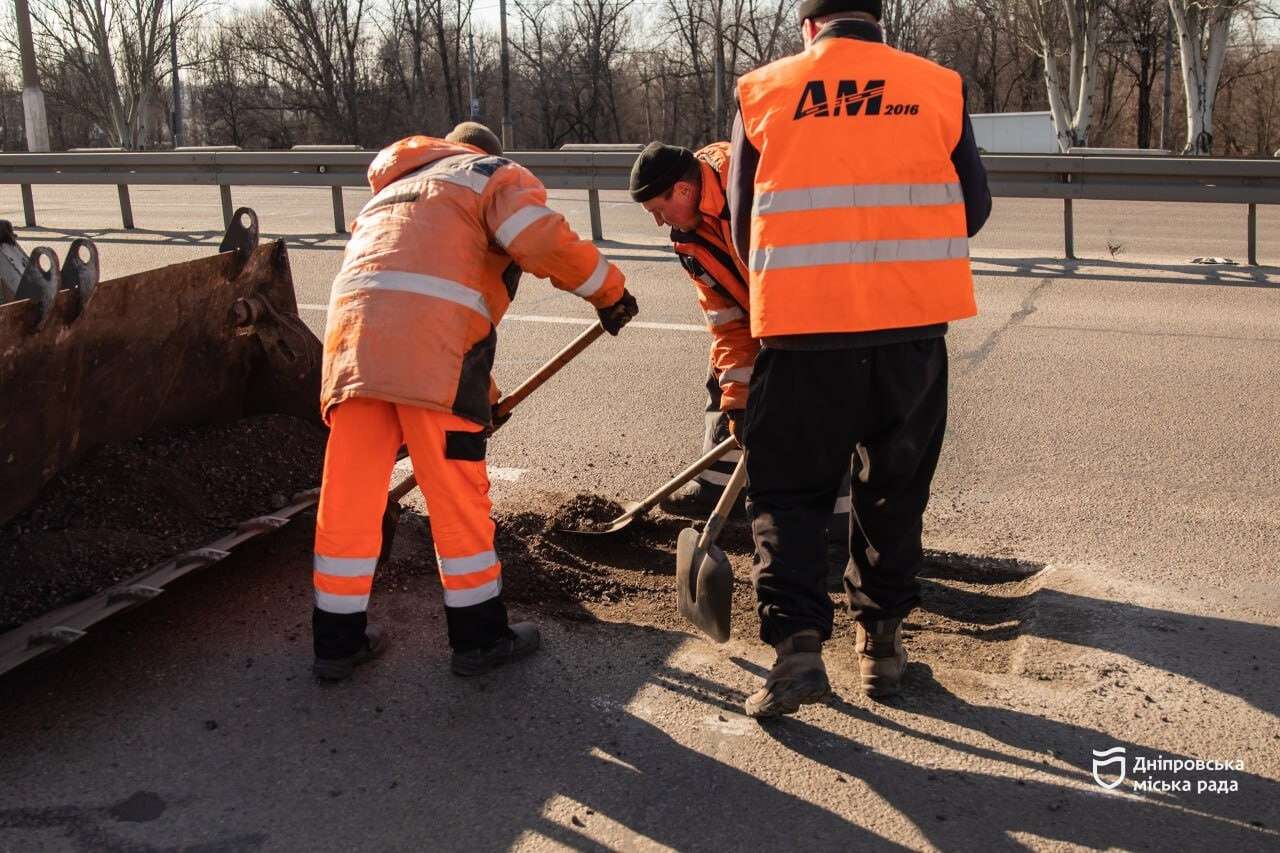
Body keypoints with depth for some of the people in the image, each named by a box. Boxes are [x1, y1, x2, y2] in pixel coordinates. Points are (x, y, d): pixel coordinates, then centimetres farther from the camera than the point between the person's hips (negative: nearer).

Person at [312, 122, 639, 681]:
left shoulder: (389, 193, 40)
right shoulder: (493, 173, 19)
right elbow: (541, 240, -4)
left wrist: (479, 394, 42)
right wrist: (607, 290, 11)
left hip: (351, 325, 6)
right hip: (434, 329, -6)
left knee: (349, 493, 10)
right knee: (457, 493, 4)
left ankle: (338, 640, 20)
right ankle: (479, 637, 15)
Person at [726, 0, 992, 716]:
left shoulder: (762, 92, 3)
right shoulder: (938, 87, 4)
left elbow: (743, 222, 9)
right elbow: (974, 208, 11)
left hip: (802, 329, -1)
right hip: (912, 326, 2)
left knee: (789, 489, 11)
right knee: (895, 489, 17)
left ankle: (798, 644, -3)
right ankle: (882, 640, 26)